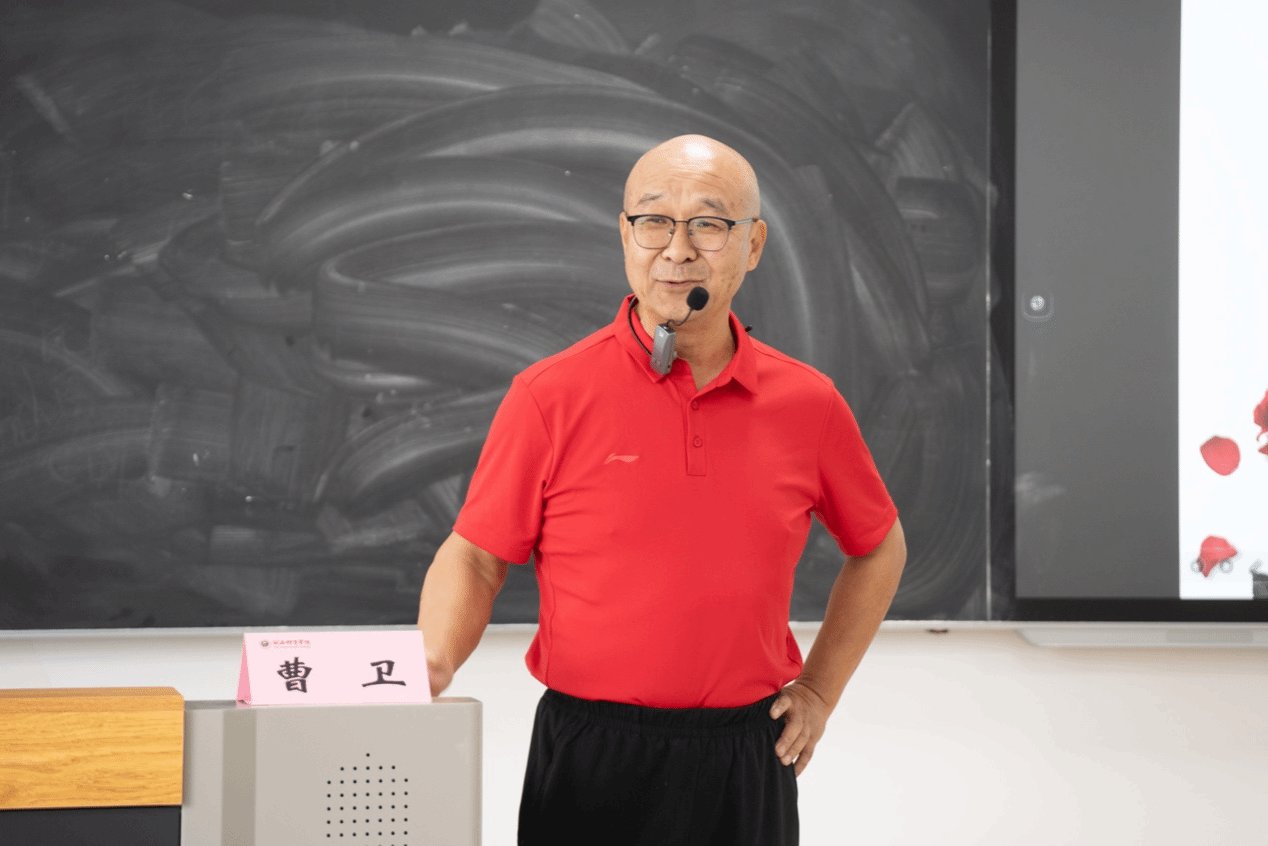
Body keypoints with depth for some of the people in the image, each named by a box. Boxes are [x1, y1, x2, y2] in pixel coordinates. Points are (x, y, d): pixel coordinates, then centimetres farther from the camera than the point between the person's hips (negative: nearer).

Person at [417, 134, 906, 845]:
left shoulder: (807, 403, 2)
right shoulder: (551, 395, -5)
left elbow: (878, 548, 16)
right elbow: (475, 556, -2)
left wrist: (819, 692, 10)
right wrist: (431, 667, -20)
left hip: (747, 759, 2)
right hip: (588, 761, -2)